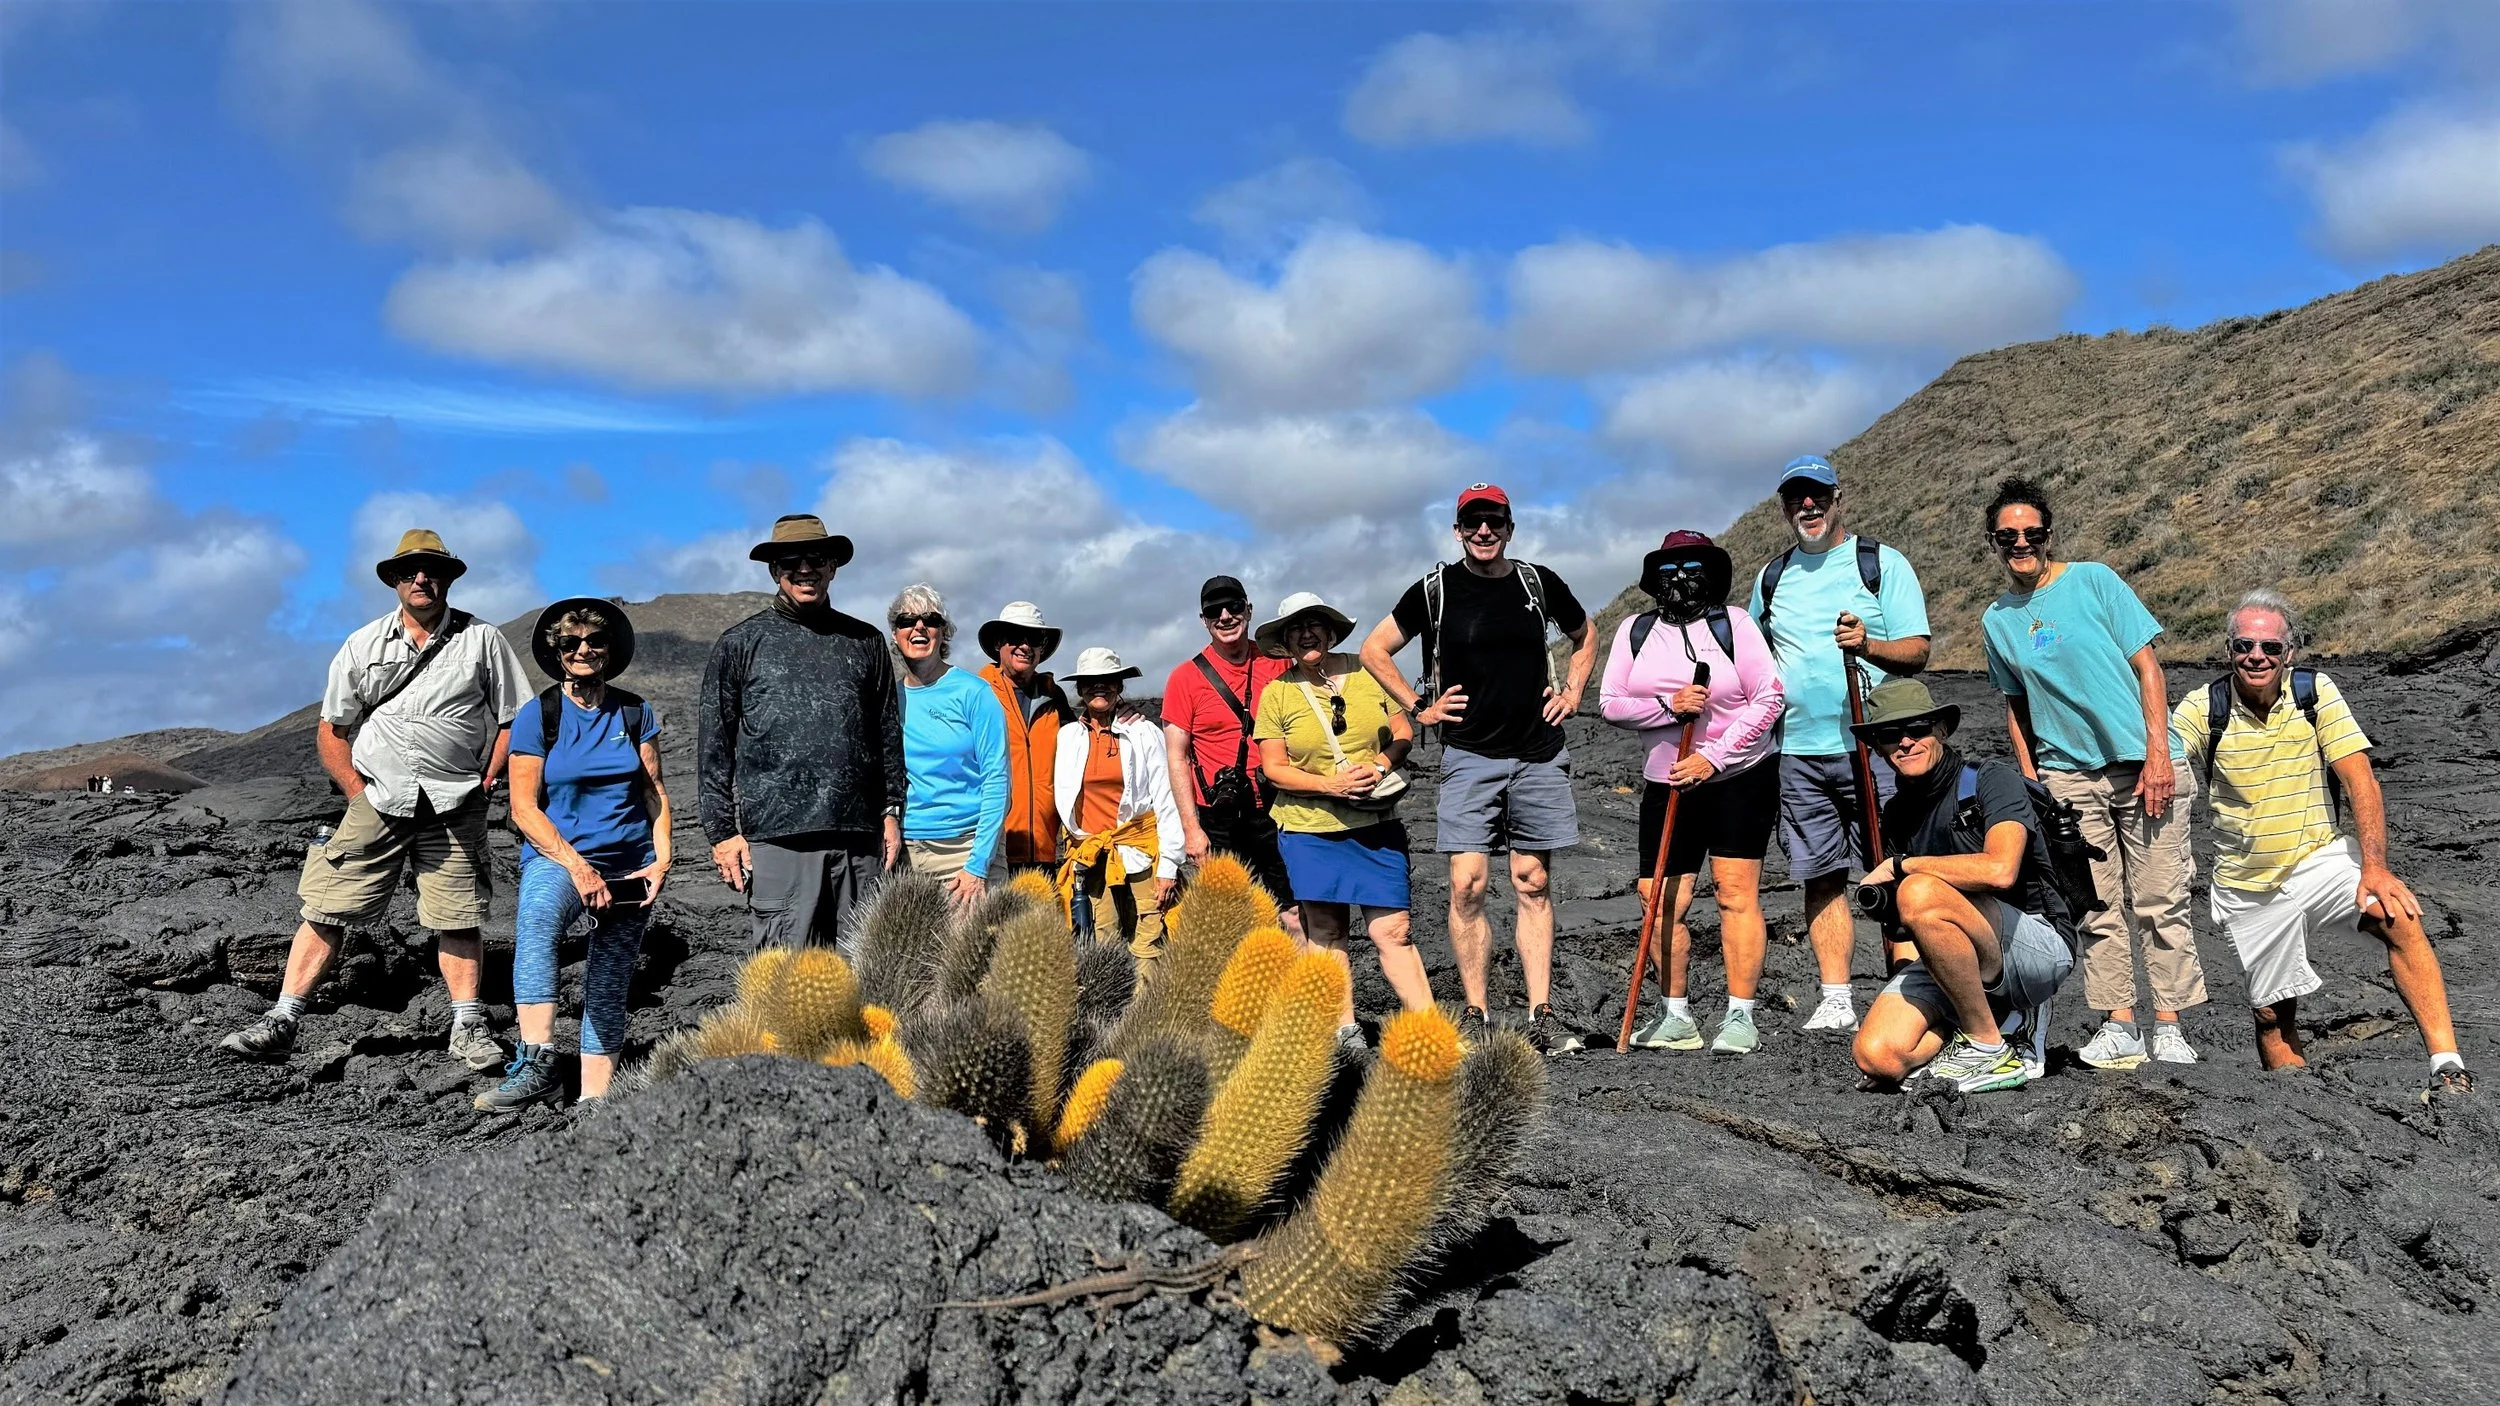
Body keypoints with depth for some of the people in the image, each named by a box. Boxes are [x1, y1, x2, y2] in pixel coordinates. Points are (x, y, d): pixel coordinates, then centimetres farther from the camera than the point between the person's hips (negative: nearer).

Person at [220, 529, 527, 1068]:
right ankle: (280, 1023, 6)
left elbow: (514, 720, 4)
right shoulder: (362, 646, 9)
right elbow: (330, 730, 12)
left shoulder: (482, 640, 3)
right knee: (327, 911, -1)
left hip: (454, 809, -1)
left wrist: (484, 783, -4)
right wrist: (357, 791, 1)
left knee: (457, 919, 1)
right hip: (376, 802, 2)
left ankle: (468, 1029, 10)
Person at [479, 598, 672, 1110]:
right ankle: (538, 1065, -42)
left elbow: (654, 791, 12)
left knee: (608, 986, 2)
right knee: (536, 919, -35)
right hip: (556, 856, -3)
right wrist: (577, 866, -15)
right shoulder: (538, 715, -1)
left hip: (630, 865, 3)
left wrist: (662, 859, -3)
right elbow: (524, 808, -4)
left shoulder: (635, 713, 7)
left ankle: (594, 1099, 8)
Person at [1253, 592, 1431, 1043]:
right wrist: (1331, 785, -15)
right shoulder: (1276, 693, 1)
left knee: (1392, 931, -5)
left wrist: (1383, 762, -11)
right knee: (1326, 933, 6)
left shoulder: (1367, 673, 5)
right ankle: (1344, 1029, 17)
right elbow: (1273, 767, -1)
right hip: (1309, 829, 0)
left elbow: (1404, 732, 10)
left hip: (1377, 826, 0)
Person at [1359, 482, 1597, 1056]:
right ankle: (1475, 1016, 0)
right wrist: (1417, 707, 3)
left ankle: (1541, 1016, 6)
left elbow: (1585, 637, 25)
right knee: (1468, 885, -8)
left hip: (1539, 755, 2)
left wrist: (1572, 691, 11)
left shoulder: (1538, 582, 7)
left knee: (1533, 884, 3)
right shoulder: (1435, 589, 0)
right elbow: (1374, 649, 9)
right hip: (1468, 756, -2)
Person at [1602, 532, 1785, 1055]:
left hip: (1742, 777, -3)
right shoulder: (1635, 630, 5)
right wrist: (1669, 706, -17)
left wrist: (1713, 758, -15)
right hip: (1668, 782, 3)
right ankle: (1677, 1017, 12)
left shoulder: (1733, 624, -3)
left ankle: (1740, 1017, 0)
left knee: (1736, 892, -7)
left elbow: (1767, 700, -8)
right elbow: (1610, 703, 0)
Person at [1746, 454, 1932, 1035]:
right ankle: (1836, 1000, 10)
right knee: (1821, 876, 4)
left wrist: (1869, 646, -23)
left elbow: (1917, 651, -4)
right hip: (1799, 751, 4)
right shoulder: (1772, 576, 14)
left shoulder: (1883, 563, 2)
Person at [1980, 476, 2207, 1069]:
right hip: (2067, 774, 3)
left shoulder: (2092, 580, -1)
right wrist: (2029, 781, 10)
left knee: (2159, 900, -1)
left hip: (2141, 763, -3)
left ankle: (2168, 1027, 7)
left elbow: (2147, 665, -3)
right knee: (2098, 907, 2)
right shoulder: (1997, 619, 10)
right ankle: (2118, 1025, 9)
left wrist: (2158, 752, -10)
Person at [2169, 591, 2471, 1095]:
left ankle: (2448, 1067, -30)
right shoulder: (2204, 708, -6)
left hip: (2319, 859, -1)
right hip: (2248, 888, 1)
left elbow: (2360, 780, -12)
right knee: (2273, 1016, 4)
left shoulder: (2316, 692, -6)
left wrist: (2374, 865, -24)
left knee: (2398, 915, -30)